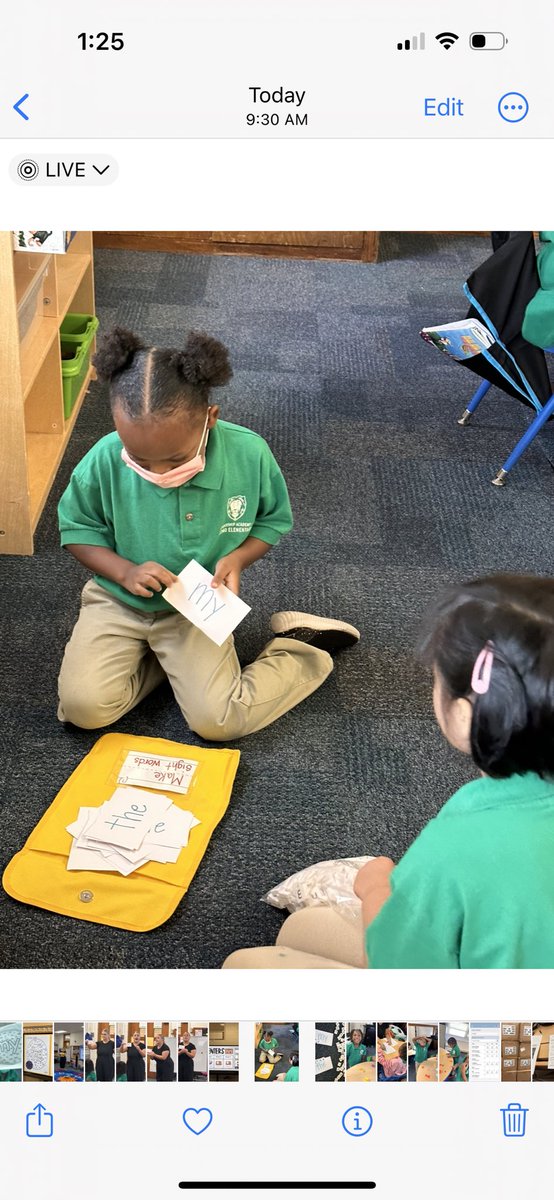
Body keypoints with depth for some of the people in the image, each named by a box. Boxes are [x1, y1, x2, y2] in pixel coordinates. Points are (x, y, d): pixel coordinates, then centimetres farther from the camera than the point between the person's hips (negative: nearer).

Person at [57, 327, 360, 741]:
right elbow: (76, 528, -4)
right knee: (83, 707, -17)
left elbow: (273, 519, 0)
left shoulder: (249, 454, -20)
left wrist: (238, 558, -20)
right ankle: (159, 659, 10)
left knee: (217, 722, -14)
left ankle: (302, 650, 12)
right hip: (120, 599, 1)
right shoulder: (105, 461, -22)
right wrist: (124, 570, -21)